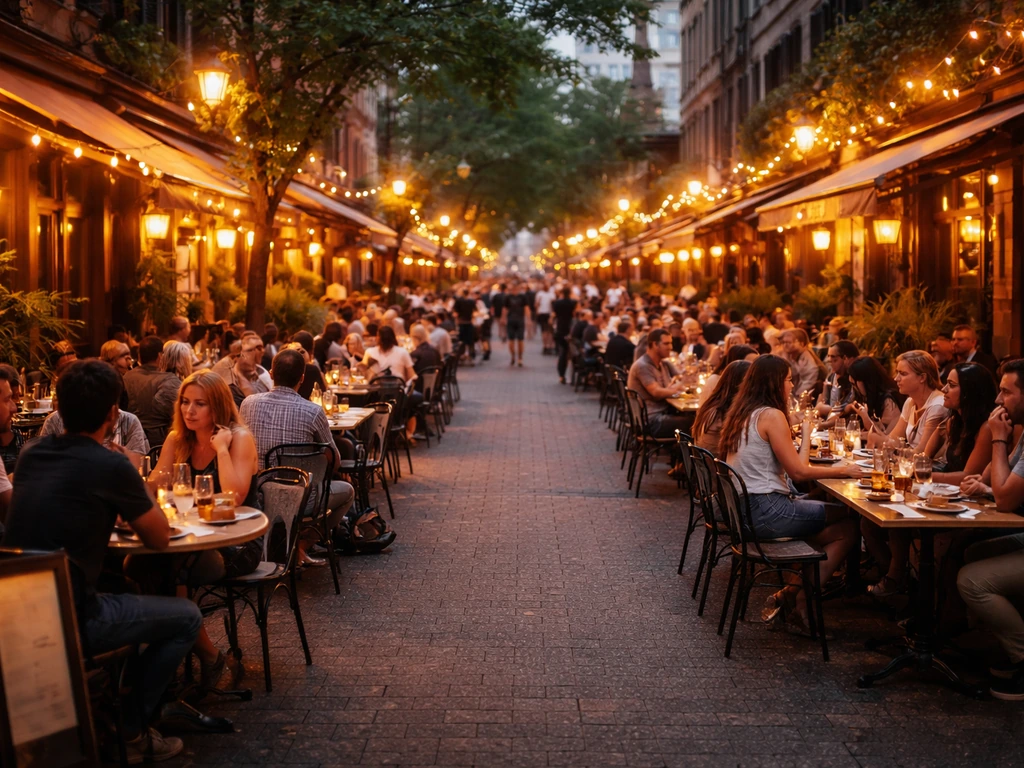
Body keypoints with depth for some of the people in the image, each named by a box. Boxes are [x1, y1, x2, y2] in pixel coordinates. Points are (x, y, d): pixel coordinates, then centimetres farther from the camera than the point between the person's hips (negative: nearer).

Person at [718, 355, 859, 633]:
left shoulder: (742, 413, 14)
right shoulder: (771, 415, -13)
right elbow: (798, 471, -13)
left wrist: (802, 431, 17)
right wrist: (843, 471, -1)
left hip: (743, 509, 9)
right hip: (766, 512, -9)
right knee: (847, 527, -1)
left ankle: (789, 595, 12)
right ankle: (798, 601, 3)